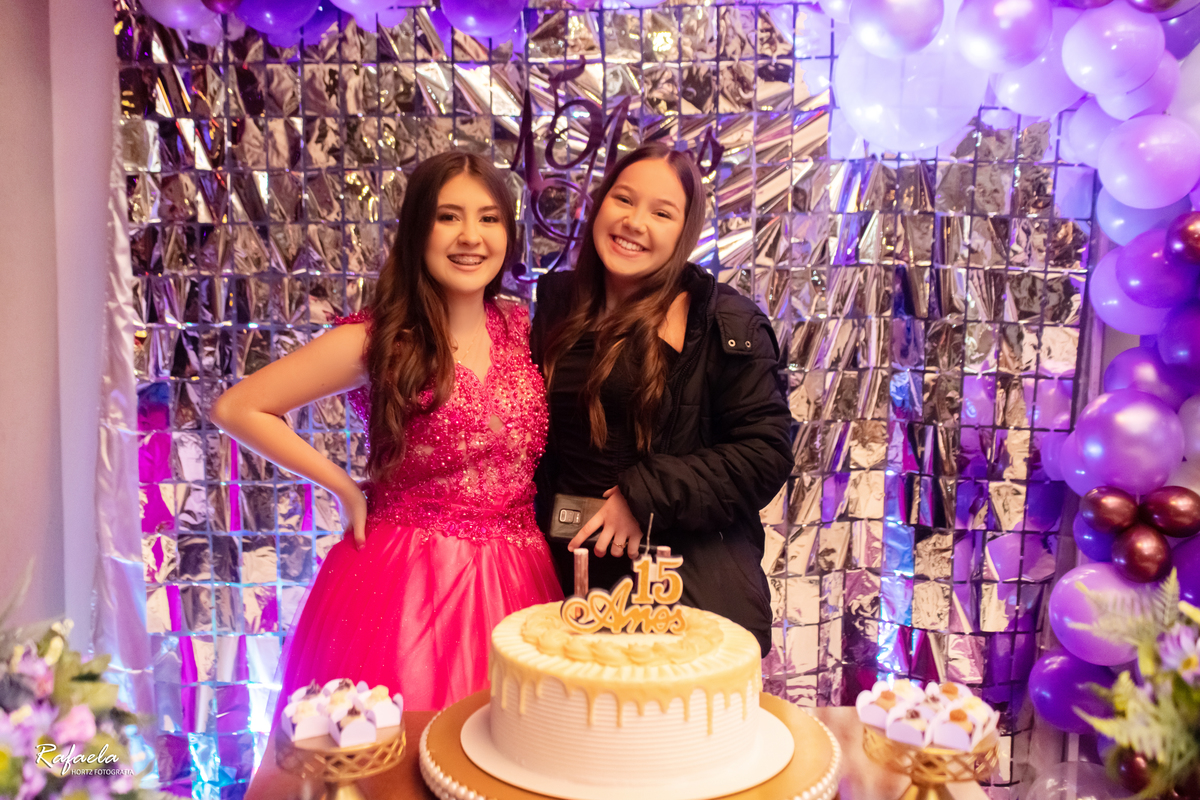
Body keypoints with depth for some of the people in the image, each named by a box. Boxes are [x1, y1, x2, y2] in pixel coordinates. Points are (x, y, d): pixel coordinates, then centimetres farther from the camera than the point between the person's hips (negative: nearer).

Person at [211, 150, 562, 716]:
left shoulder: (521, 326, 6)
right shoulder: (376, 340, -7)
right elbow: (237, 409, -3)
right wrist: (346, 489, -3)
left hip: (517, 583, 4)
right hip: (406, 580, -3)